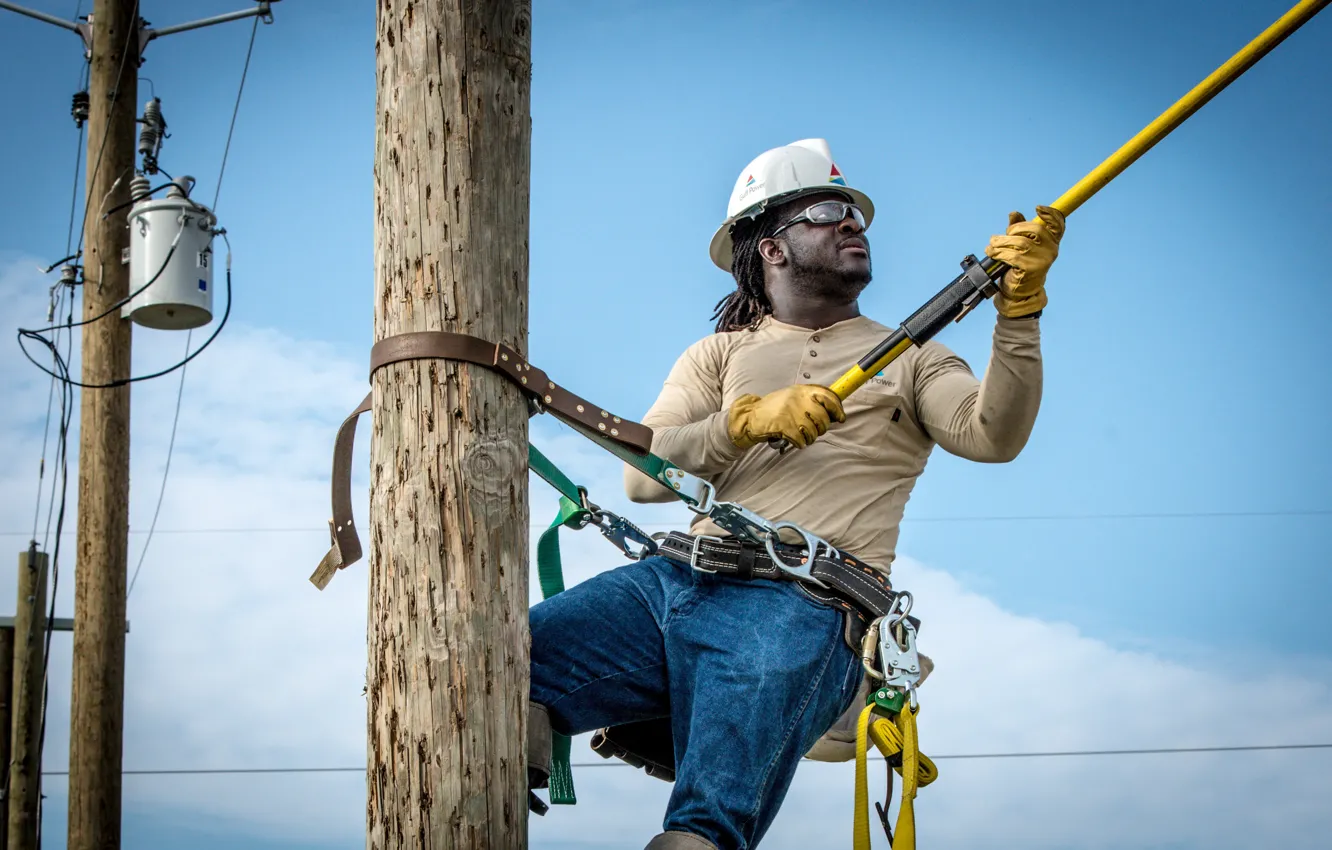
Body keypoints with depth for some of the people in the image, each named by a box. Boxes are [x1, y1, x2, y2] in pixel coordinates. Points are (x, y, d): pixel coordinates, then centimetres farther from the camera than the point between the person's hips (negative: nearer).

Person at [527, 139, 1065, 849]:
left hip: (801, 607, -3)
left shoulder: (909, 359, 22)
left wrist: (1019, 307, -13)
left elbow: (992, 437, 0)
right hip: (678, 578, 3)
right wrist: (748, 421, -5)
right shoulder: (720, 355, 27)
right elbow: (642, 475, 11)